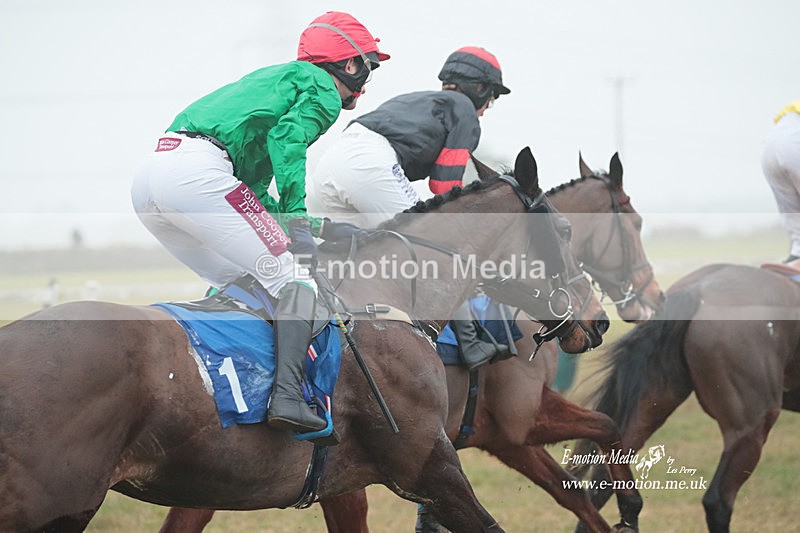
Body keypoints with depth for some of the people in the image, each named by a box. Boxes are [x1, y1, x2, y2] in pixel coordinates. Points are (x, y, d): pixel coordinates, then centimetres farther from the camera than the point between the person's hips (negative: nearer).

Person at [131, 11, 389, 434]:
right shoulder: (322, 89, 11)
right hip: (198, 171, -9)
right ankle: (287, 395, -23)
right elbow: (287, 141, -11)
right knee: (292, 274, -7)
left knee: (237, 282, 22)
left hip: (148, 177, 9)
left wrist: (321, 228, 30)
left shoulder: (277, 79, 38)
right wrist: (296, 217, -9)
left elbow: (250, 193, 33)